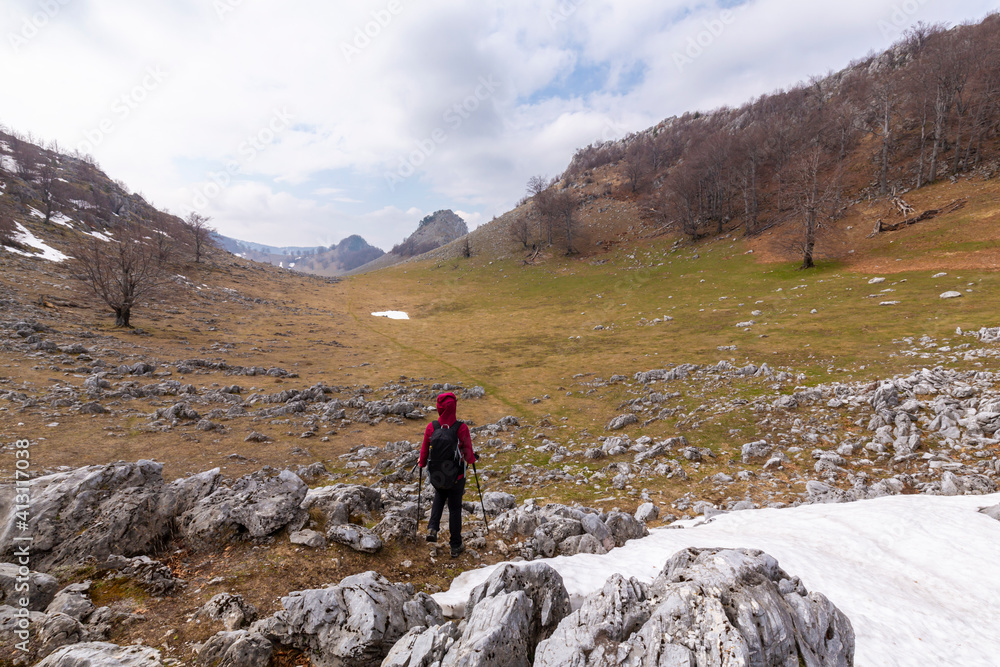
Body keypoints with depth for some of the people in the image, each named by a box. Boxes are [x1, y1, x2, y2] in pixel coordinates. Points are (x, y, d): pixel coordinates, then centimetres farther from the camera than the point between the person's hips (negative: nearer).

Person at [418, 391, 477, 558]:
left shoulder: (431, 427, -16)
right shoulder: (461, 428, -22)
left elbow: (424, 452, -4)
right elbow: (468, 455, -12)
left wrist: (421, 463, 18)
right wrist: (474, 458, 12)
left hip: (435, 477, 2)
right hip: (456, 478, -2)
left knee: (439, 496, 33)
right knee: (455, 509, 18)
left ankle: (432, 528, 17)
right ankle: (456, 546, 28)